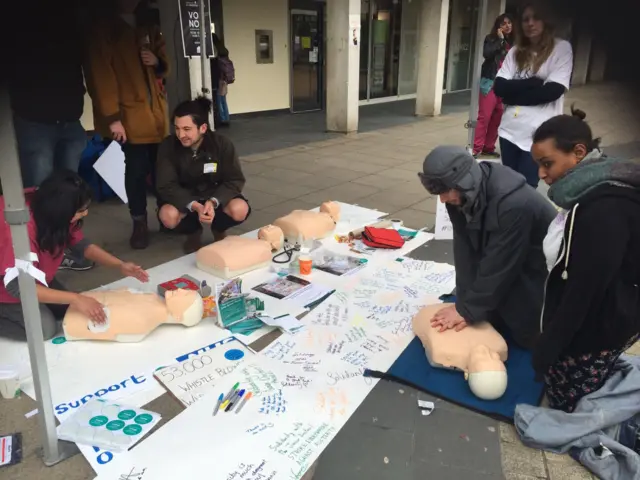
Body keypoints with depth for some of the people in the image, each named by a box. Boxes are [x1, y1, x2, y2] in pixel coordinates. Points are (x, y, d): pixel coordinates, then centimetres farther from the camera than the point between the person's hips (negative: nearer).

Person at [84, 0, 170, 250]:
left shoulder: (149, 29, 19)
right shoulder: (103, 30, 0)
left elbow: (163, 68, 23)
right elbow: (101, 74, -9)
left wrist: (157, 62, -2)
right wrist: (112, 116, -17)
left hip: (156, 111, 5)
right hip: (129, 114, -5)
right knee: (137, 169, -6)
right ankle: (139, 224, 6)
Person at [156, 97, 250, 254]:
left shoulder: (222, 144, -17)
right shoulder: (168, 146, -17)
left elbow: (235, 180, -16)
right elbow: (167, 186, -18)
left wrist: (213, 202, -35)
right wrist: (194, 206, -36)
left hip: (216, 197, 0)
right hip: (184, 199, 0)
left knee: (240, 209, -31)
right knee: (167, 216, -33)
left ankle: (219, 229, 7)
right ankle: (193, 232, 4)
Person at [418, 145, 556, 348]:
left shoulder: (513, 204, -39)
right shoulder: (464, 195, -16)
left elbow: (497, 264, -32)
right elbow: (465, 248, -14)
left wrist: (468, 309, -23)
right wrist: (465, 301, -18)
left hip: (537, 277, -6)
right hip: (505, 270, 6)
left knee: (528, 338, 2)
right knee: (492, 323, 11)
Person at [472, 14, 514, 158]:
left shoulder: (512, 43, 12)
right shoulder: (491, 39, 2)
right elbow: (486, 53, -17)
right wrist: (500, 39, -10)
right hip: (490, 82, -4)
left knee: (497, 117, 4)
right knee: (484, 116, -9)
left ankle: (488, 147, 12)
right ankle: (477, 148, -6)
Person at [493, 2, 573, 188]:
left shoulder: (562, 48, -1)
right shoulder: (515, 51, 9)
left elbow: (553, 90, -13)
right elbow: (499, 87, -3)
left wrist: (513, 94, -8)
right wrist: (534, 83, -12)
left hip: (538, 134, -4)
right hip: (510, 129, 4)